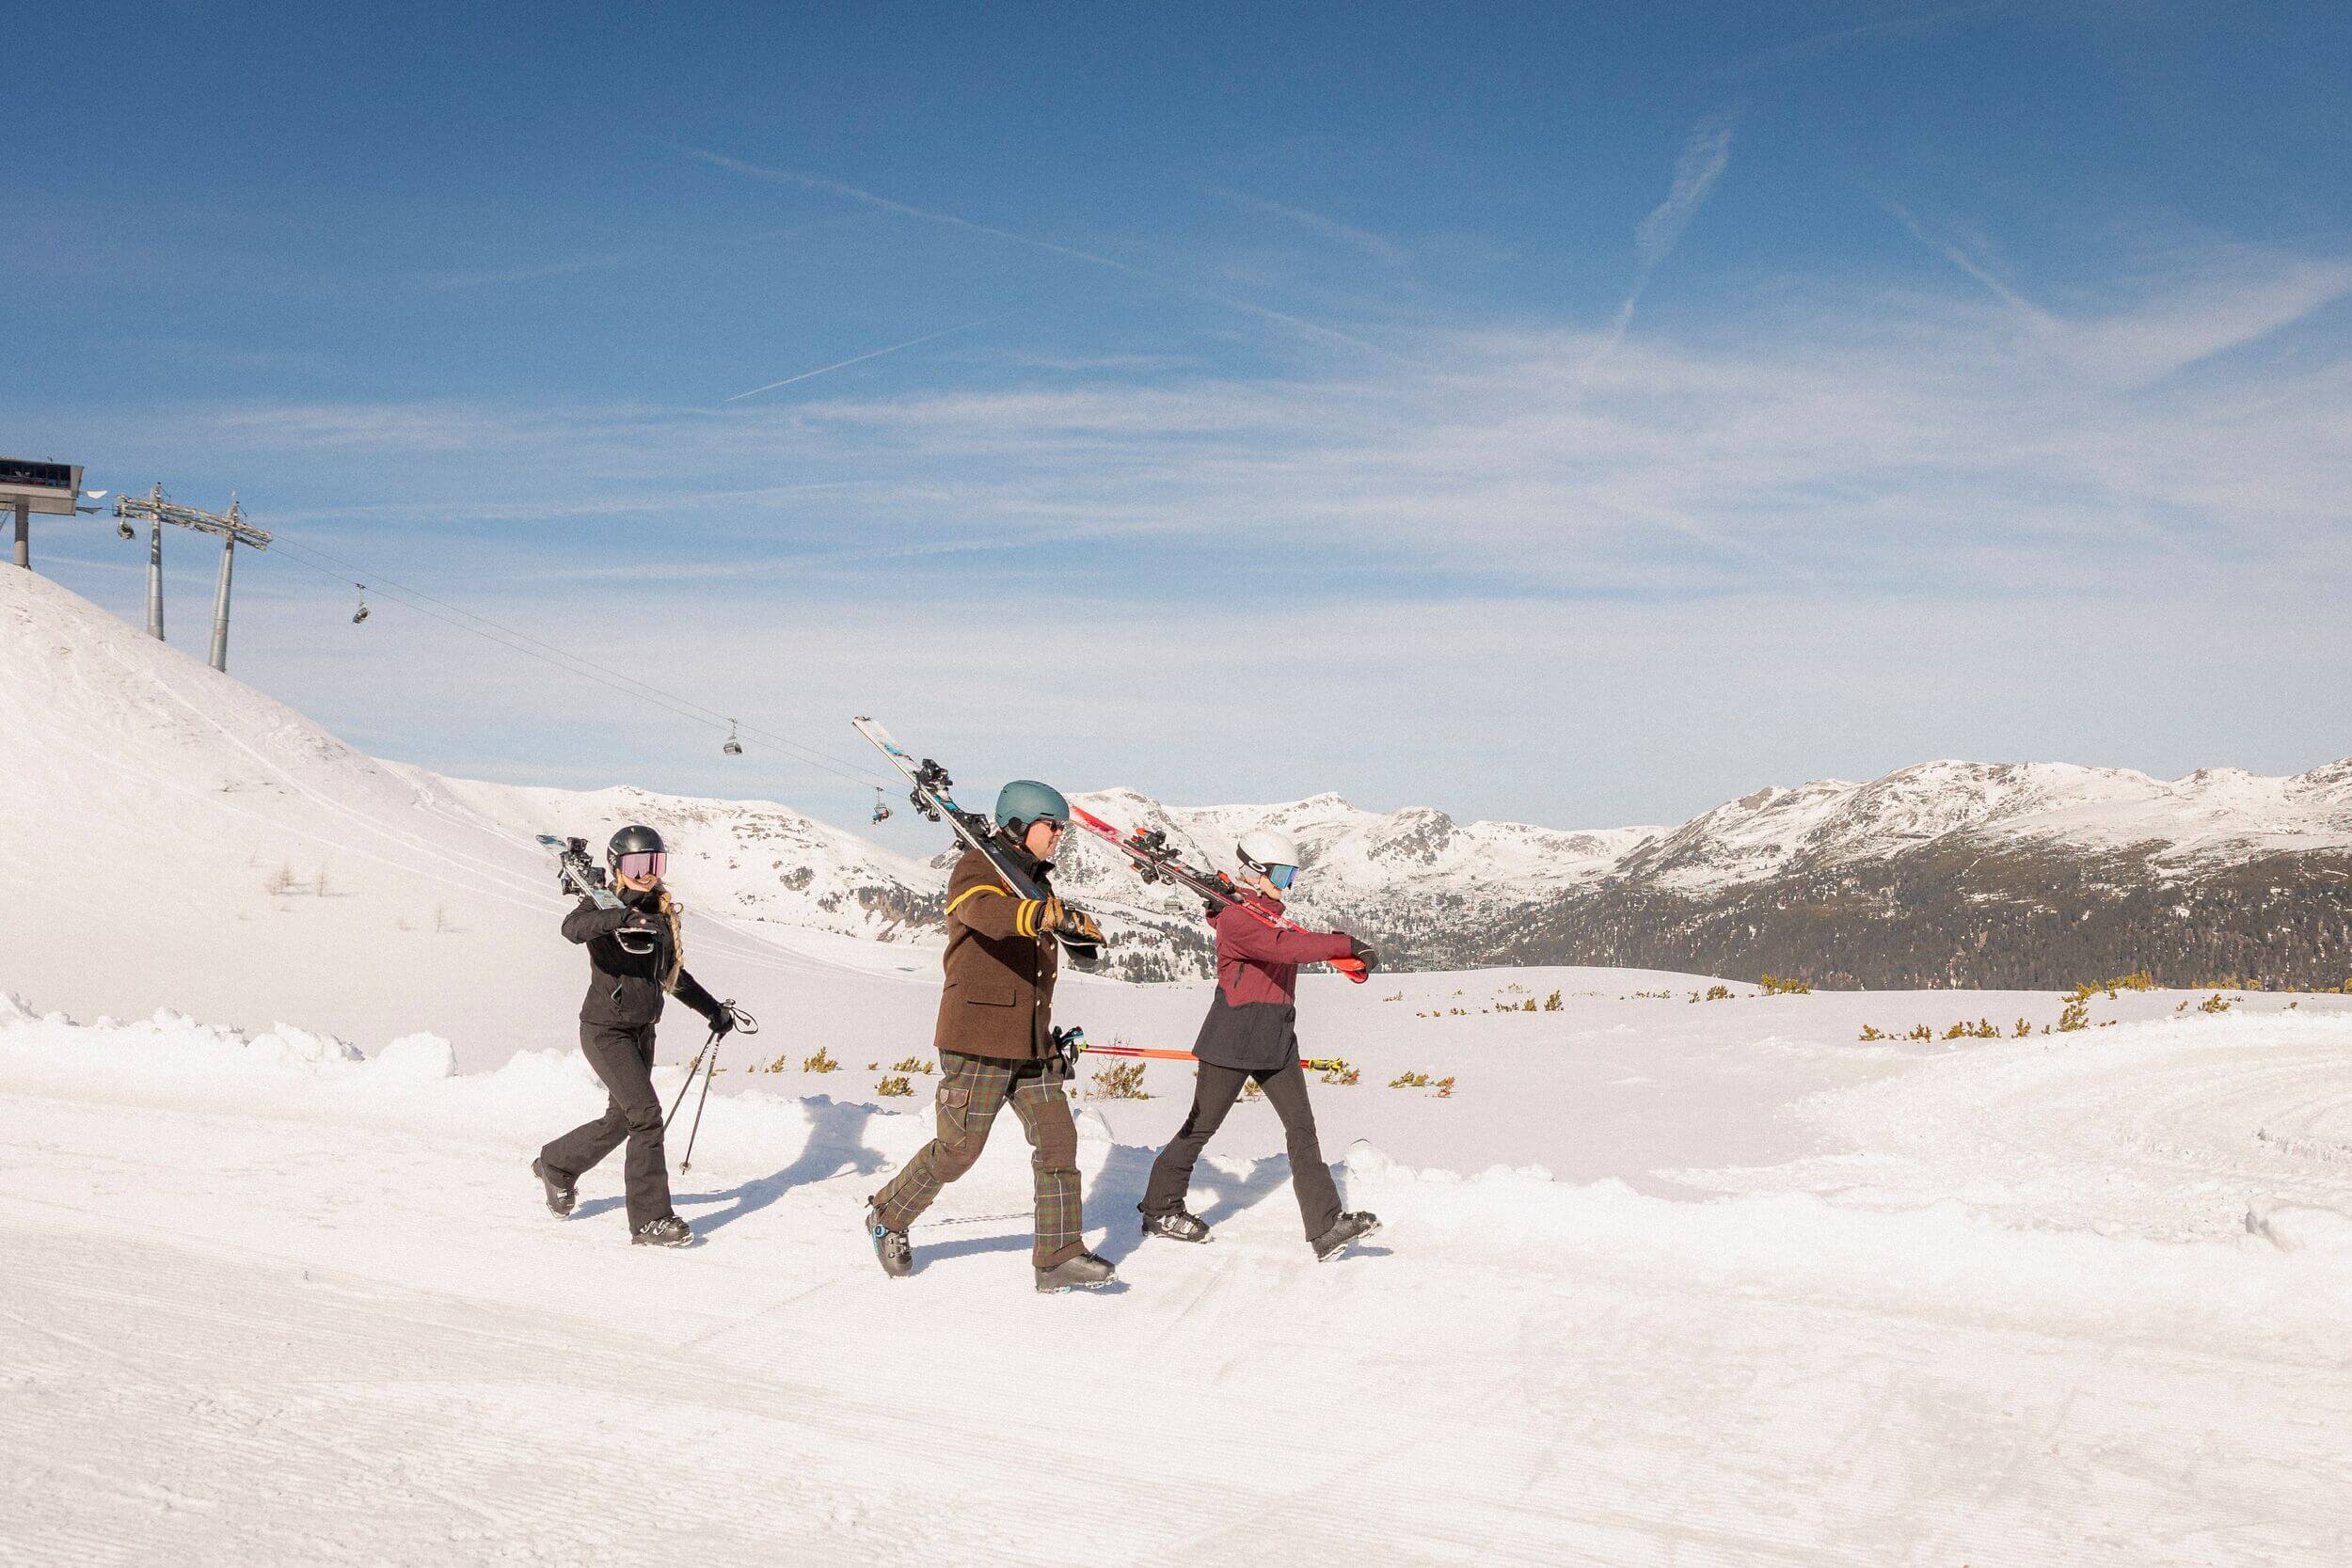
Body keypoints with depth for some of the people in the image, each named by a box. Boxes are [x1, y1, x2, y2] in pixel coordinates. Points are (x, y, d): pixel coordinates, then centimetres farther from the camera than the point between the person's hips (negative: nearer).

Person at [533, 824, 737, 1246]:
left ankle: (556, 1165, 40)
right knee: (646, 1113, -15)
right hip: (606, 1029, -7)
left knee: (622, 1120, 14)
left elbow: (672, 974, 23)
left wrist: (712, 1008, 19)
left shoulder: (662, 913, 10)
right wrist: (620, 917, -50)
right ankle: (650, 1219, -9)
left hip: (643, 1031, 7)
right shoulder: (603, 904, -10)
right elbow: (573, 927, -34)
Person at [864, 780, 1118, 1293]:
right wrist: (1058, 915, -50)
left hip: (1031, 1041, 8)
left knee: (1057, 1141, -2)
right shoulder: (977, 869, -11)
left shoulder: (1036, 878, 15)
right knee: (958, 1150, 0)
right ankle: (889, 1216, 22)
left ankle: (1059, 1256, 1)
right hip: (978, 1038, -8)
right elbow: (989, 913, -34)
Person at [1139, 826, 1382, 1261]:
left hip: (1275, 1041, 8)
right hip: (1233, 1040, -8)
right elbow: (1284, 946, -28)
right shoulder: (1236, 918, -15)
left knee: (1301, 1127, -4)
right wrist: (1348, 945, -30)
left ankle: (1325, 1227, -11)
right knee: (1202, 1126, 5)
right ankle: (1160, 1209, 23)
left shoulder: (1273, 915, 16)